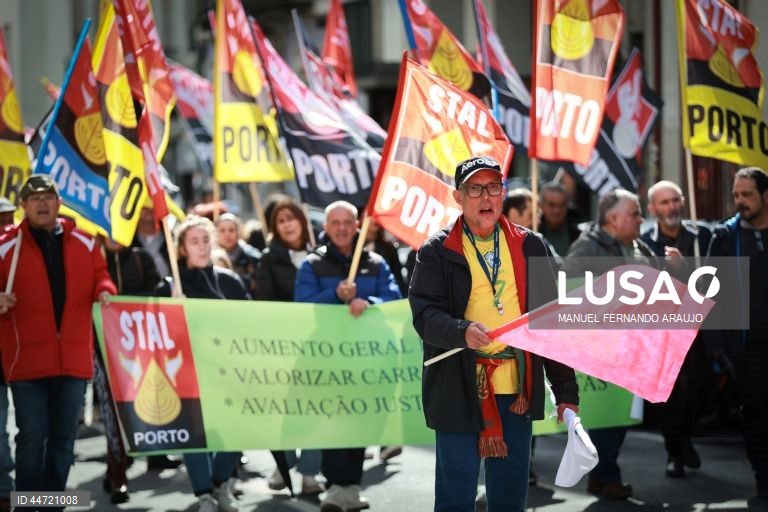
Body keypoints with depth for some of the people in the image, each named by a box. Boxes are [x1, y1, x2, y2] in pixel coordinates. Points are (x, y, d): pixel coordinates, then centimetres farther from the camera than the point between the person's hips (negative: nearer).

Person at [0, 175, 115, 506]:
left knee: (64, 437, 10)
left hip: (73, 357, 4)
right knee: (32, 437, -3)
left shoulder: (84, 243, 9)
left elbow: (100, 276, 18)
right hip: (28, 358, -3)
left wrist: (104, 291, -3)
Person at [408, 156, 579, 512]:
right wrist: (462, 332, -30)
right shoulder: (437, 252, 1)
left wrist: (566, 389, 6)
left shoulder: (529, 247, 9)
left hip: (519, 390, 3)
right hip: (459, 392, -3)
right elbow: (425, 313, -9)